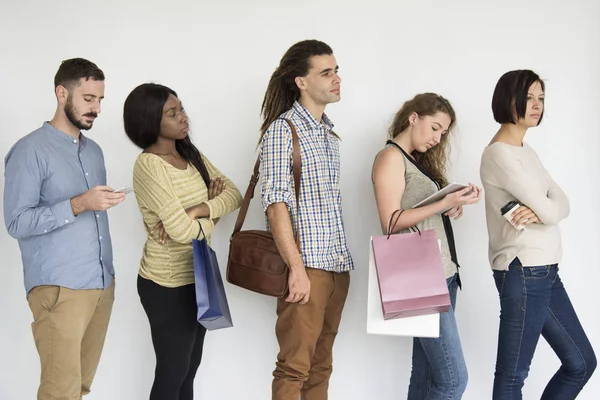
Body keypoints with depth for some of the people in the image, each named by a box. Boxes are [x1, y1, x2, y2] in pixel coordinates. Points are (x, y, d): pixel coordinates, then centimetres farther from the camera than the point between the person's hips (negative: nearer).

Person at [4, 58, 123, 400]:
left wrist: (108, 262, 15)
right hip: (60, 288, -7)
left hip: (102, 284, 7)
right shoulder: (30, 150, -7)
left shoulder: (94, 151, 16)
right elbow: (17, 222, -13)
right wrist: (78, 204, -20)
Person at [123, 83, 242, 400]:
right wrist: (213, 213, -6)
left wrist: (196, 211, -18)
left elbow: (234, 195, -2)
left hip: (198, 276, 8)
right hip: (168, 285, -8)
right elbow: (181, 229, -25)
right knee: (172, 373, 5)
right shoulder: (148, 165, -20)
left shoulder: (192, 156, 6)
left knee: (189, 369, 17)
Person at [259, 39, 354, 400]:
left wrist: (342, 258, 14)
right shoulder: (282, 130, -7)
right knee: (295, 367, -6)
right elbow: (276, 204, -14)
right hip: (307, 264, -7)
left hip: (338, 263, 7)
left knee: (321, 364, 10)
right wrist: (297, 268, -20)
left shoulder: (330, 133, 16)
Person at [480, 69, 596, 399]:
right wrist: (543, 210, 4)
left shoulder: (525, 151, 15)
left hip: (546, 272, 10)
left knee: (581, 363, 15)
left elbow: (562, 204, 5)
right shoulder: (499, 153, -14)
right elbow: (548, 210, -17)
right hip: (523, 273, -10)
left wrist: (538, 212, -15)